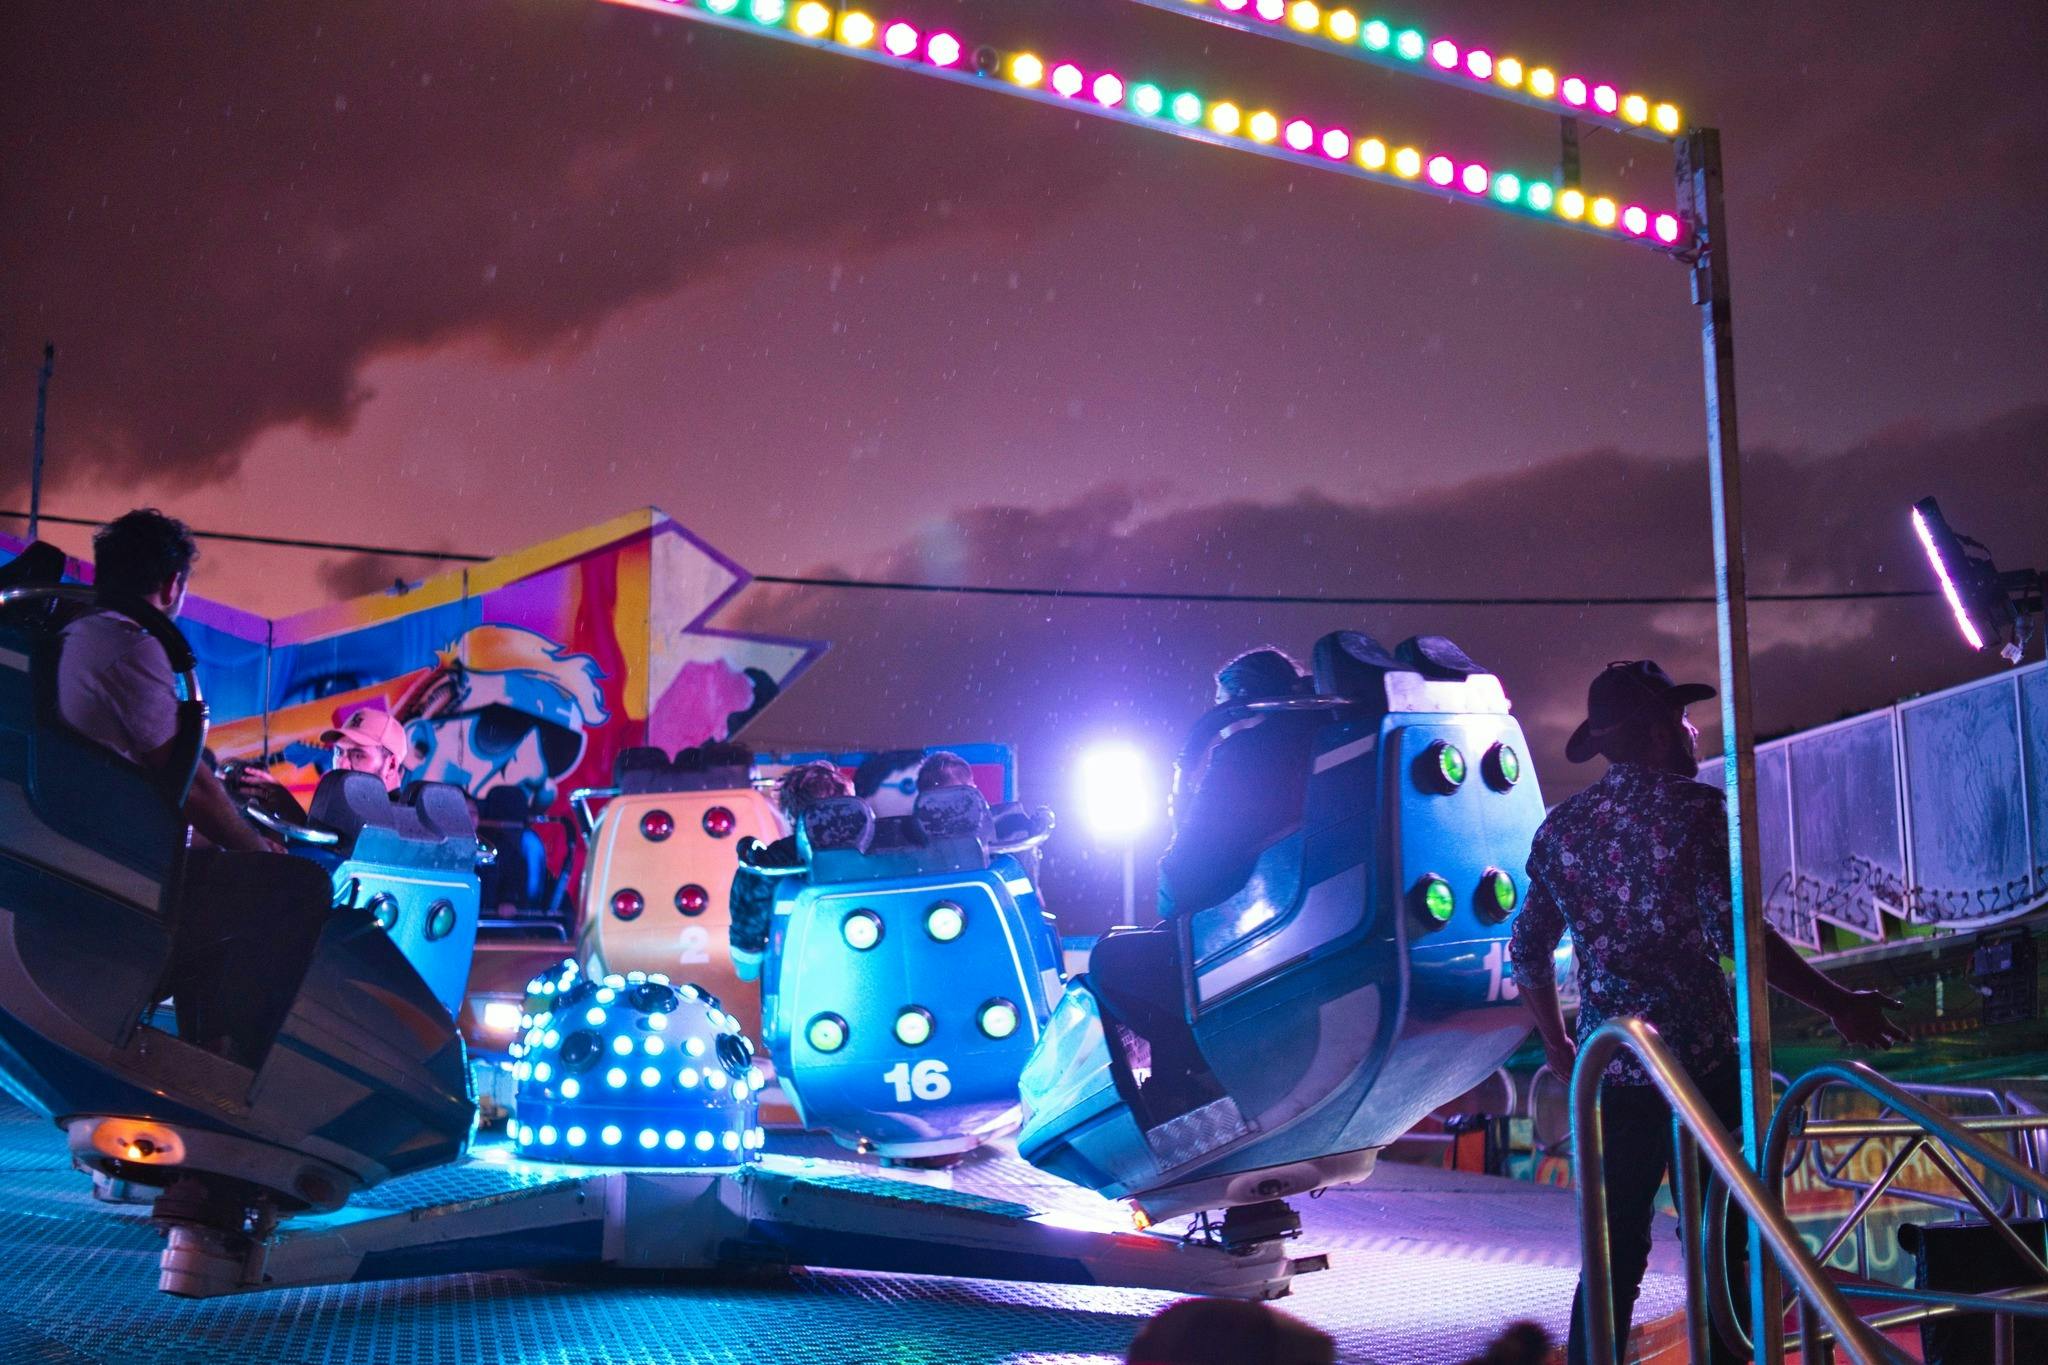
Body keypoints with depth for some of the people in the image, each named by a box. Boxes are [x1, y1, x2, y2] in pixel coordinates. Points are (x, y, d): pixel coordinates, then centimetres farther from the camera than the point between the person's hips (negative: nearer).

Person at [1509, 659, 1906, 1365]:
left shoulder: (1562, 825, 8)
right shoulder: (1693, 806, -7)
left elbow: (1527, 952, 12)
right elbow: (1733, 933, -17)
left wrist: (1556, 1042, 25)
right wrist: (1837, 1004, -12)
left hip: (1609, 1070, 5)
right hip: (1700, 1063, -5)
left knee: (1615, 1253, 11)